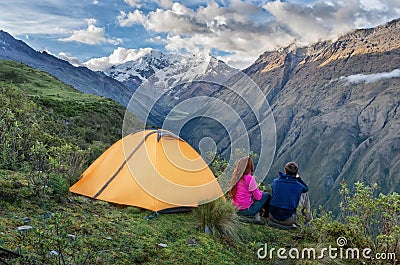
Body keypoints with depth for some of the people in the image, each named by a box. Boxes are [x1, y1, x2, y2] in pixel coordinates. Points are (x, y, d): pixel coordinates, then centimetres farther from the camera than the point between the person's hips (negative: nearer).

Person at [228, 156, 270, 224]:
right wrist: (261, 192, 11)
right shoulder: (250, 179, -18)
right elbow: (258, 197, -11)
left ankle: (257, 213, 12)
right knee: (267, 195, 8)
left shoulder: (235, 178, 3)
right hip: (247, 210, -7)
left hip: (239, 209, 7)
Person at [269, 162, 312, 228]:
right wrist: (298, 177, 18)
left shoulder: (275, 181, -1)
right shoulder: (298, 186, -6)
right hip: (288, 220, -3)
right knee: (305, 194, 15)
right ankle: (308, 220, 29)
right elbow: (306, 188, 19)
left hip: (272, 217, 3)